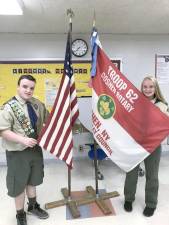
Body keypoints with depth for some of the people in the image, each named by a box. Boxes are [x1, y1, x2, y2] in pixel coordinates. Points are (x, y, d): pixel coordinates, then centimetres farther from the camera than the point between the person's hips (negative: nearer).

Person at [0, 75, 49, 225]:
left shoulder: (38, 104, -1)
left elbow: (47, 120, 11)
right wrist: (23, 139, -29)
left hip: (36, 149, 6)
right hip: (18, 152, -5)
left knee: (33, 180, 24)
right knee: (19, 184, 13)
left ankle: (33, 206, 49)